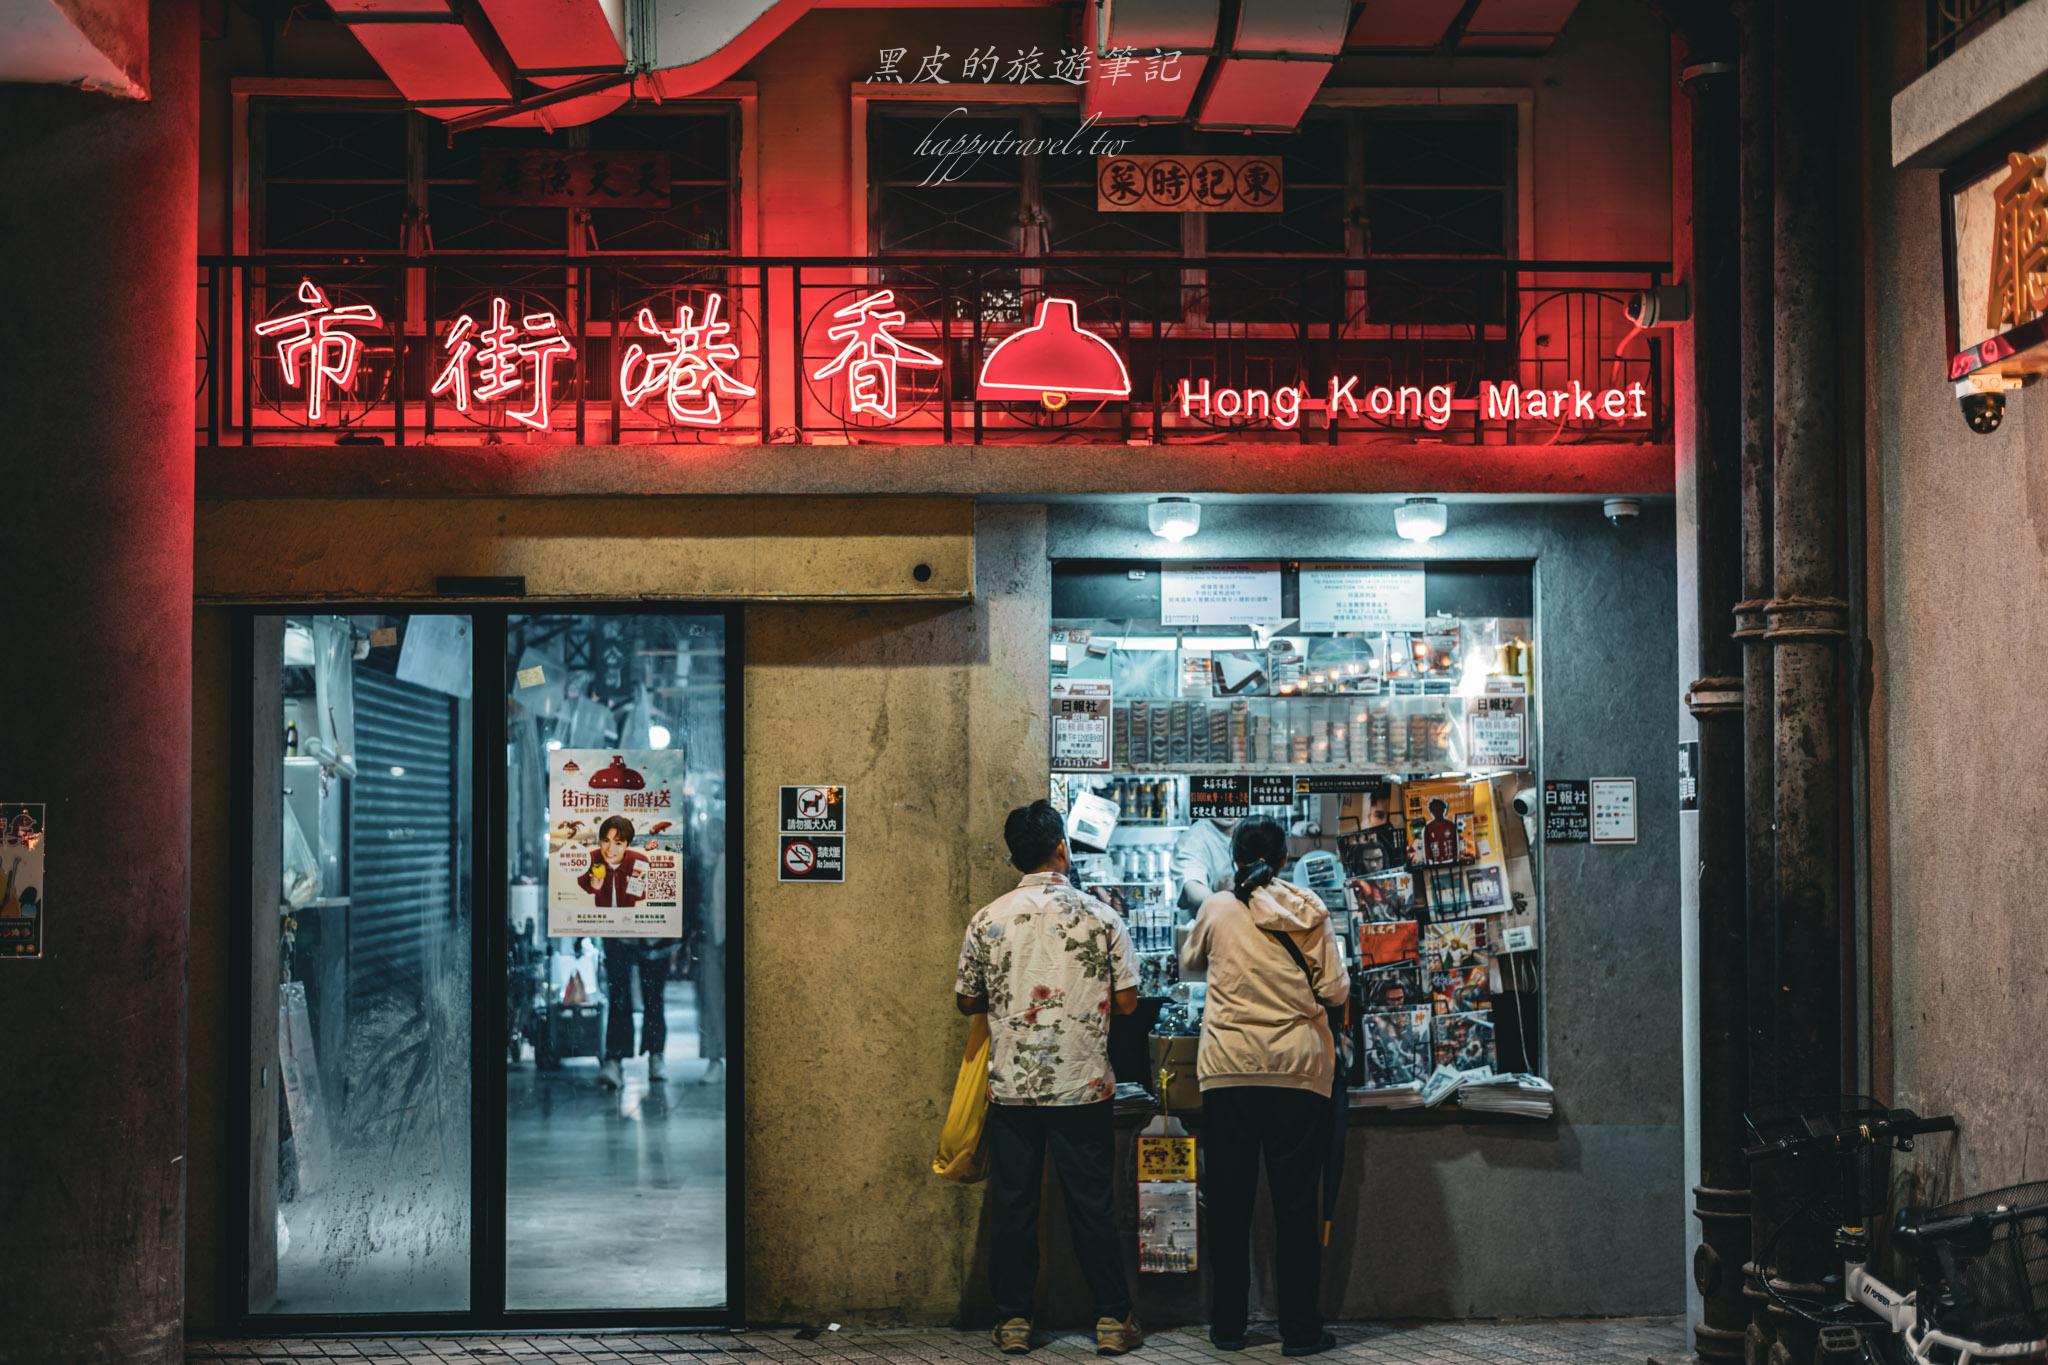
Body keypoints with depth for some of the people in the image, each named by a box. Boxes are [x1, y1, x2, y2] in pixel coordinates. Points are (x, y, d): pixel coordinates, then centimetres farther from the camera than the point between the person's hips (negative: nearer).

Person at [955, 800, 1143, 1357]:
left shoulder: (987, 920, -1)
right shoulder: (1100, 916, -5)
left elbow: (967, 1001, 8)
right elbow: (1126, 1001, -2)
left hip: (1010, 1086, 1)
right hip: (1082, 1084, -1)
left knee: (1013, 1206, 8)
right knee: (1093, 1206, 7)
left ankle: (1013, 1321, 13)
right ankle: (1113, 1320, 11)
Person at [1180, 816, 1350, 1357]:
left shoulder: (1217, 908, 2)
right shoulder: (1309, 911, 1)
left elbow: (1189, 963, 19)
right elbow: (1335, 990, -1)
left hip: (1228, 1069, 0)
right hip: (1298, 1069, 0)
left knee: (1229, 1201, 7)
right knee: (1296, 1202, 4)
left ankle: (1227, 1325, 13)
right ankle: (1299, 1328, 6)